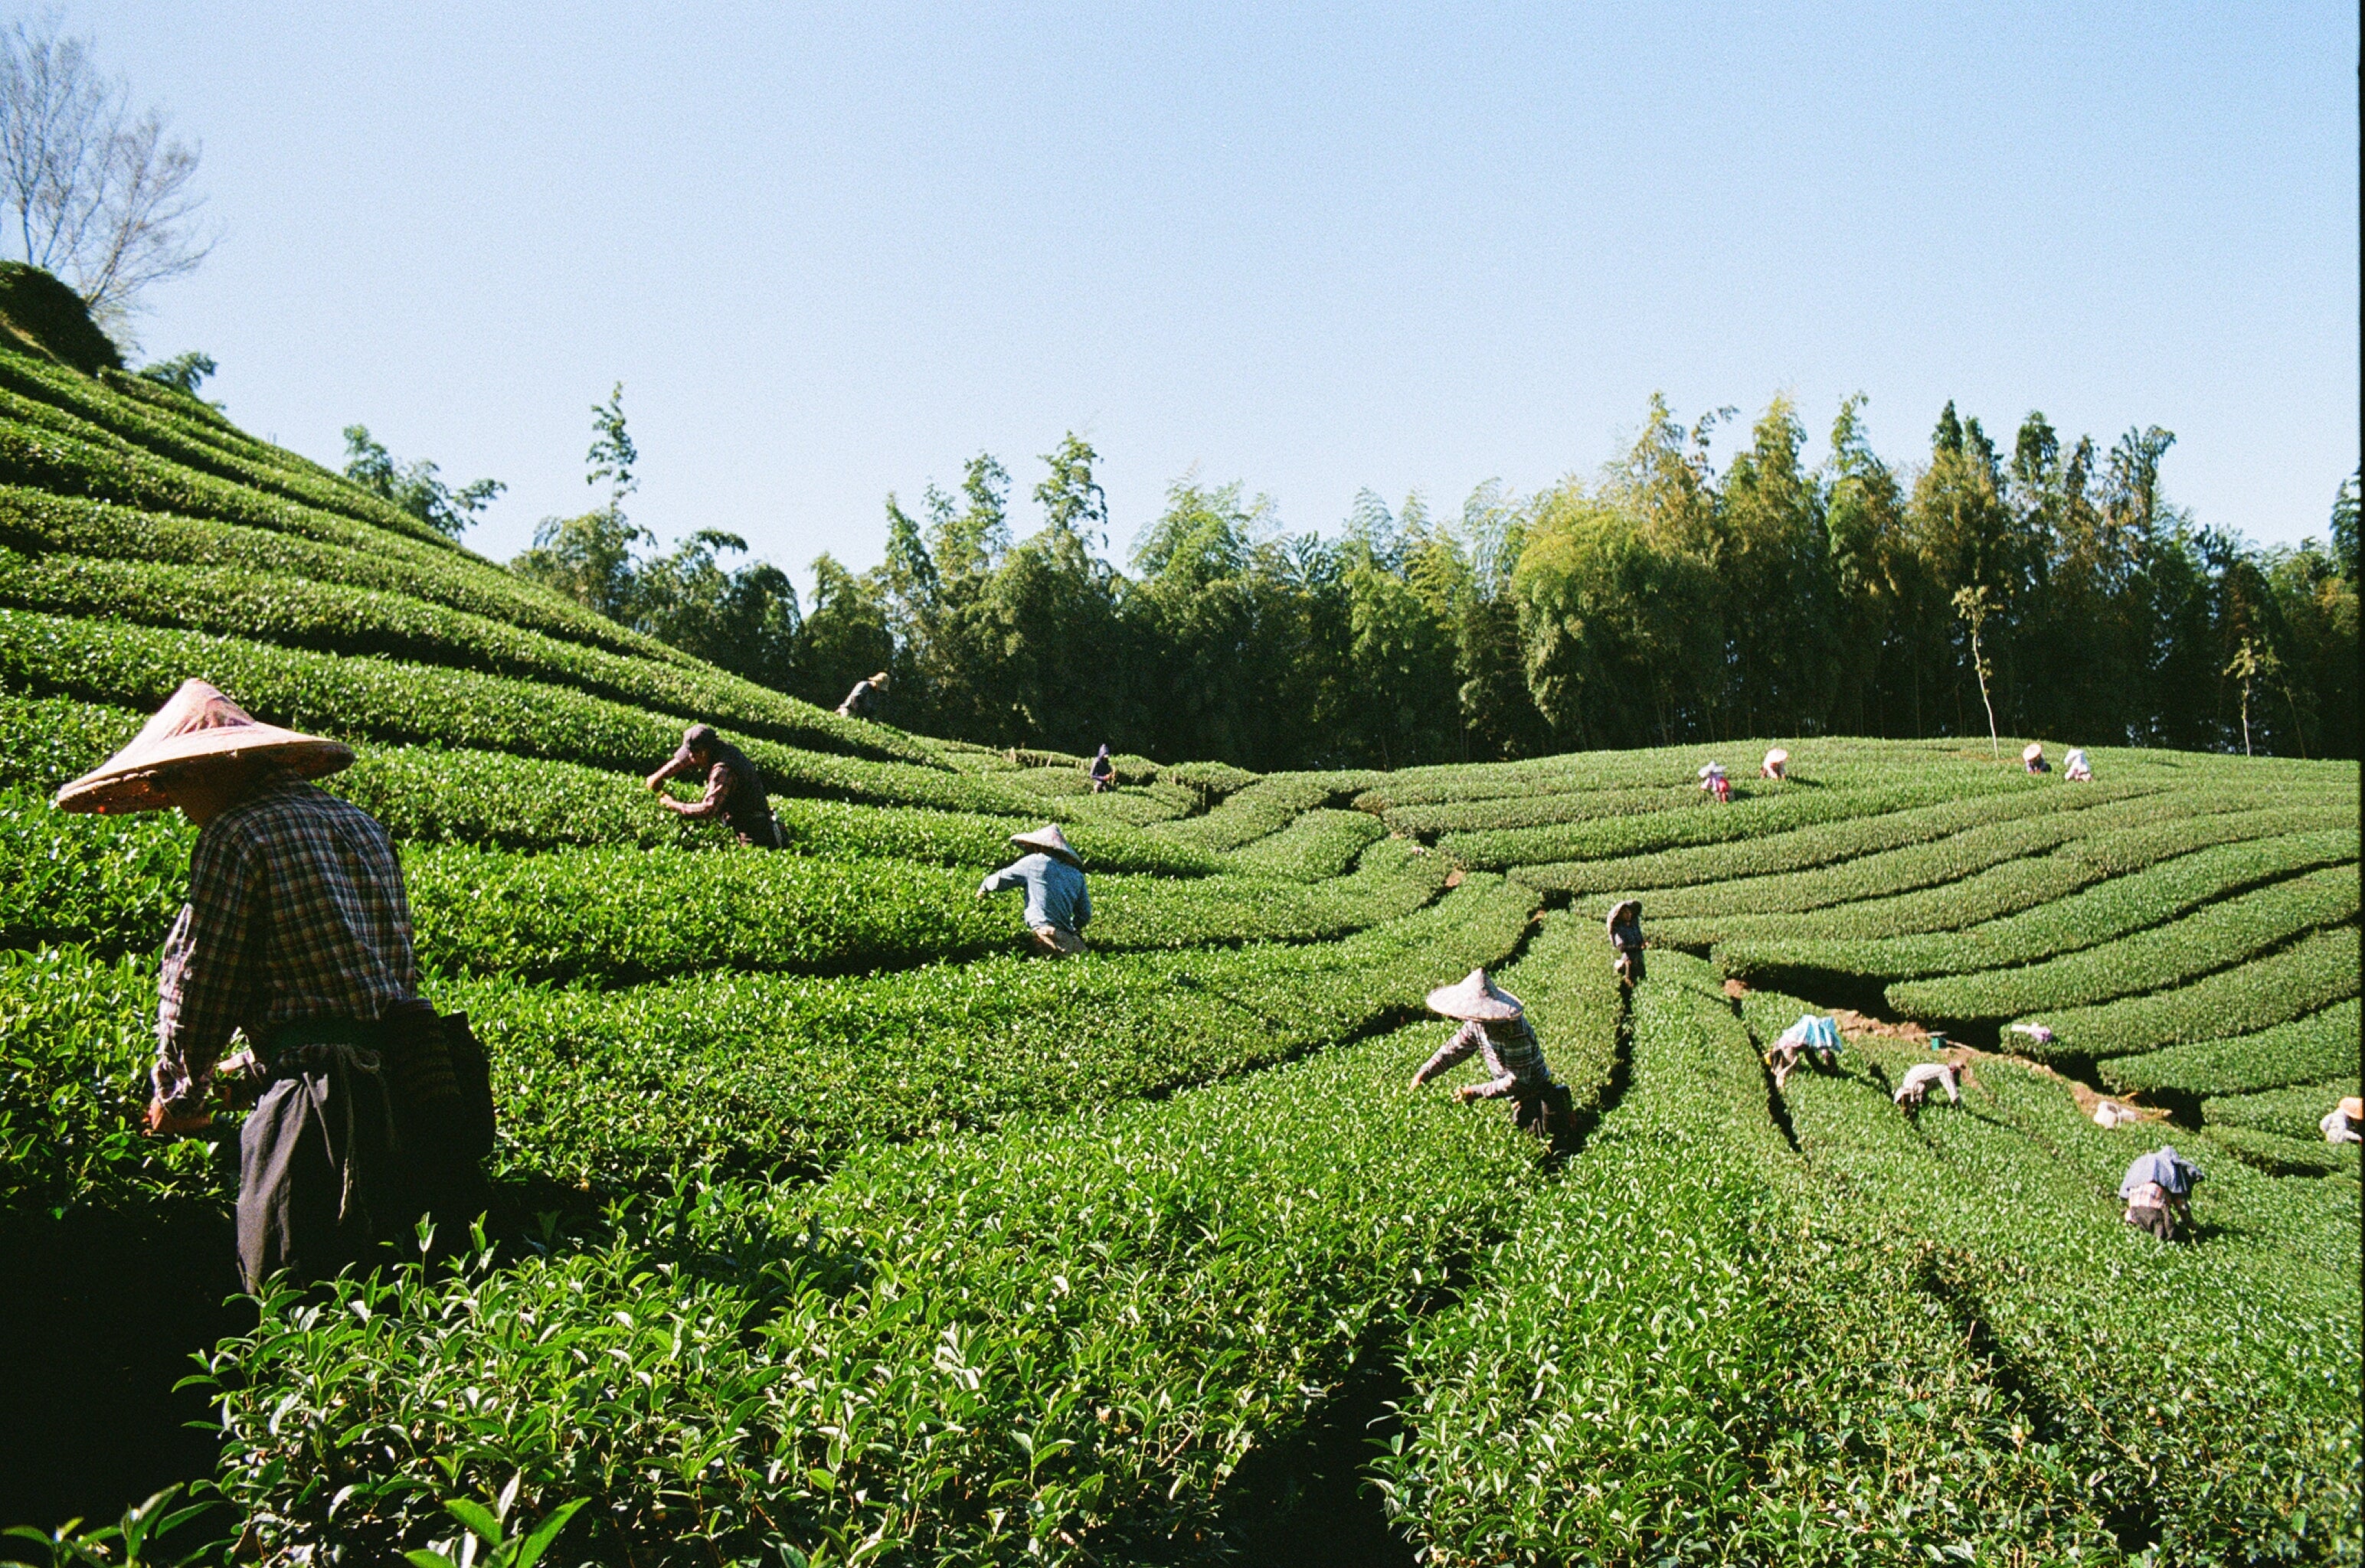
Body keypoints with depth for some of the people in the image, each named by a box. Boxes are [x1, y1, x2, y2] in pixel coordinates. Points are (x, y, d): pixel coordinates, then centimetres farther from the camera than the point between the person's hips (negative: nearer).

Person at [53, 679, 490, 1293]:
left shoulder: (238, 834, -3)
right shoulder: (362, 826, 21)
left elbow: (198, 980, -2)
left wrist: (176, 1095, 16)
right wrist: (247, 1072, 30)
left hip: (322, 1098, -7)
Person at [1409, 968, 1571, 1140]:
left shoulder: (1517, 1033, -35)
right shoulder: (1476, 1024, -11)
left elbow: (1518, 1082, -33)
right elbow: (1454, 1049, -1)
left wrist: (1477, 1092, -32)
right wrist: (1425, 1073, -15)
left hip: (1535, 1092, -8)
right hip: (1516, 1098, 8)